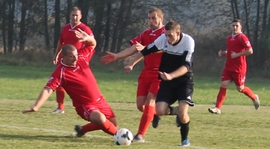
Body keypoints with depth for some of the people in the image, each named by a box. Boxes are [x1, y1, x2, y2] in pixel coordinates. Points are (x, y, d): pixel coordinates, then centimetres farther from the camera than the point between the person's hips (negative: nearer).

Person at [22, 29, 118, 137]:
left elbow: (93, 43, 9)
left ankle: (82, 129, 31)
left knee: (113, 123, 16)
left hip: (99, 100, 7)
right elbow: (48, 90, -29)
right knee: (100, 119, -34)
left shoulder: (82, 57, -6)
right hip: (85, 106, -7)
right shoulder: (60, 72, -22)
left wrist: (87, 38, -16)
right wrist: (36, 107, -42)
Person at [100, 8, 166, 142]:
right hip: (146, 73, 6)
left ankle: (140, 135, -10)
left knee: (149, 103, -14)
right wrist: (116, 56, -10)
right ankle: (154, 114, 37)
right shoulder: (145, 34, 11)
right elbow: (132, 49, 3)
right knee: (140, 105, 3)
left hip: (160, 74, -6)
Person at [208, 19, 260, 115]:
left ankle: (254, 98, 32)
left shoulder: (242, 37, -10)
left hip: (239, 68, -6)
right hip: (228, 67, 6)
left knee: (240, 88, 5)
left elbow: (250, 51, -17)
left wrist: (237, 54, -20)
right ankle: (217, 108, -10)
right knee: (223, 85, -6)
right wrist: (223, 53, 7)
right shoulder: (229, 38, 14)